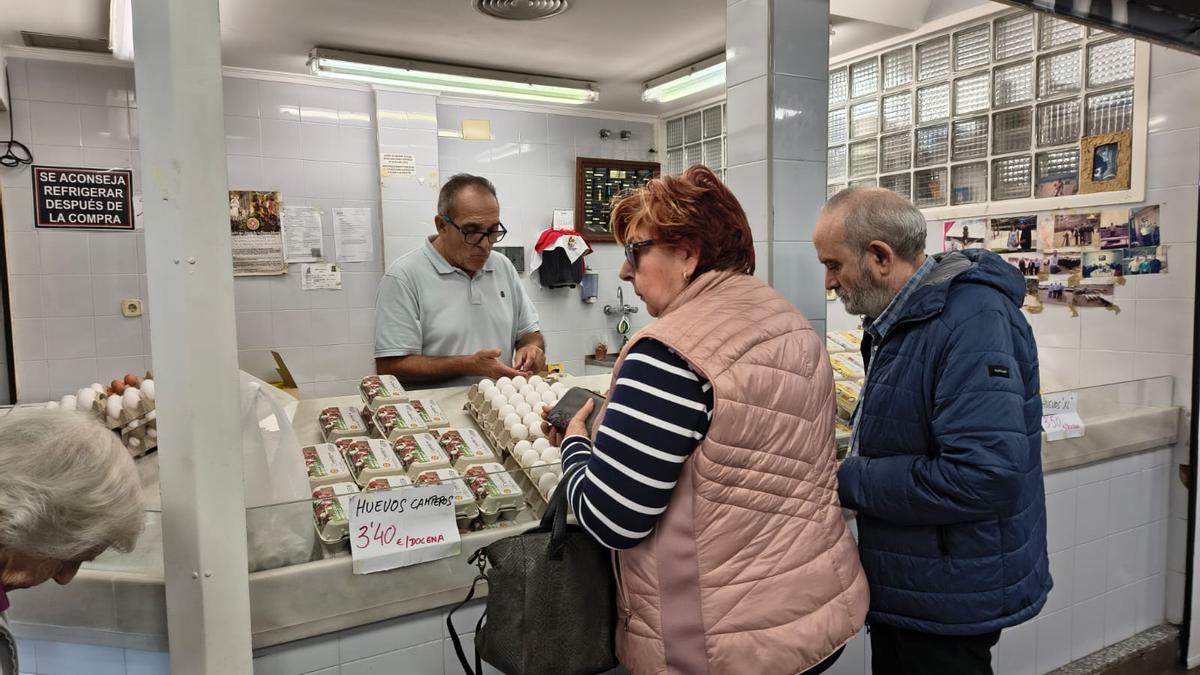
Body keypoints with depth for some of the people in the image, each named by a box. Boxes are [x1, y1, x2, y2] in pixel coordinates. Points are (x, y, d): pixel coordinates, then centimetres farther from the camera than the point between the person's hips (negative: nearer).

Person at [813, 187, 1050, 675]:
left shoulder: (973, 321, -24)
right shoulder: (899, 320, 8)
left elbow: (982, 477, -32)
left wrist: (848, 483, -23)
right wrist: (850, 471, -2)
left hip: (951, 597, -9)